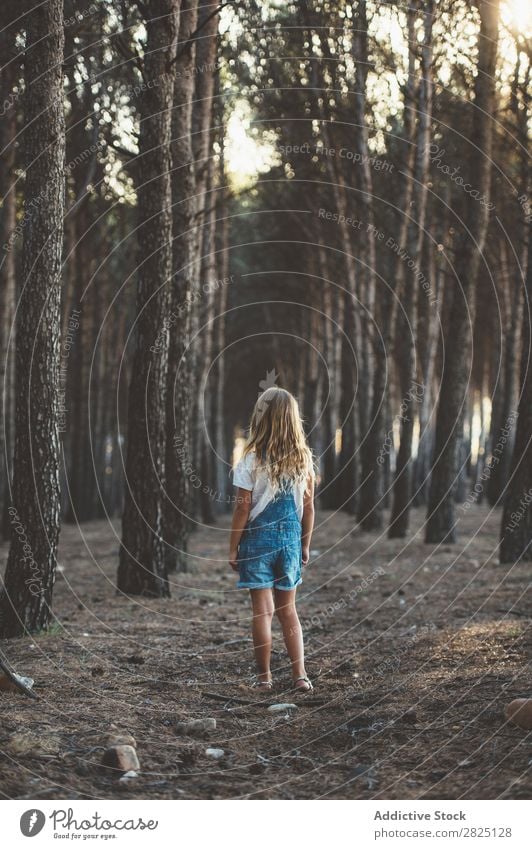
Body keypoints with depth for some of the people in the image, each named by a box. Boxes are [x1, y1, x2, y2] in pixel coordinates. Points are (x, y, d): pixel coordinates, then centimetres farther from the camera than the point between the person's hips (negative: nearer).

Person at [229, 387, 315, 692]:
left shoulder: (253, 460, -12)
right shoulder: (304, 458, 0)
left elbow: (243, 509, -10)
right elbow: (308, 507, 4)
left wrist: (233, 548, -2)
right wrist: (305, 545, 15)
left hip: (259, 538, -3)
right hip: (290, 538, 4)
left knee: (263, 610, 3)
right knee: (288, 609, 13)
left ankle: (264, 677, 9)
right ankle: (300, 675, 6)